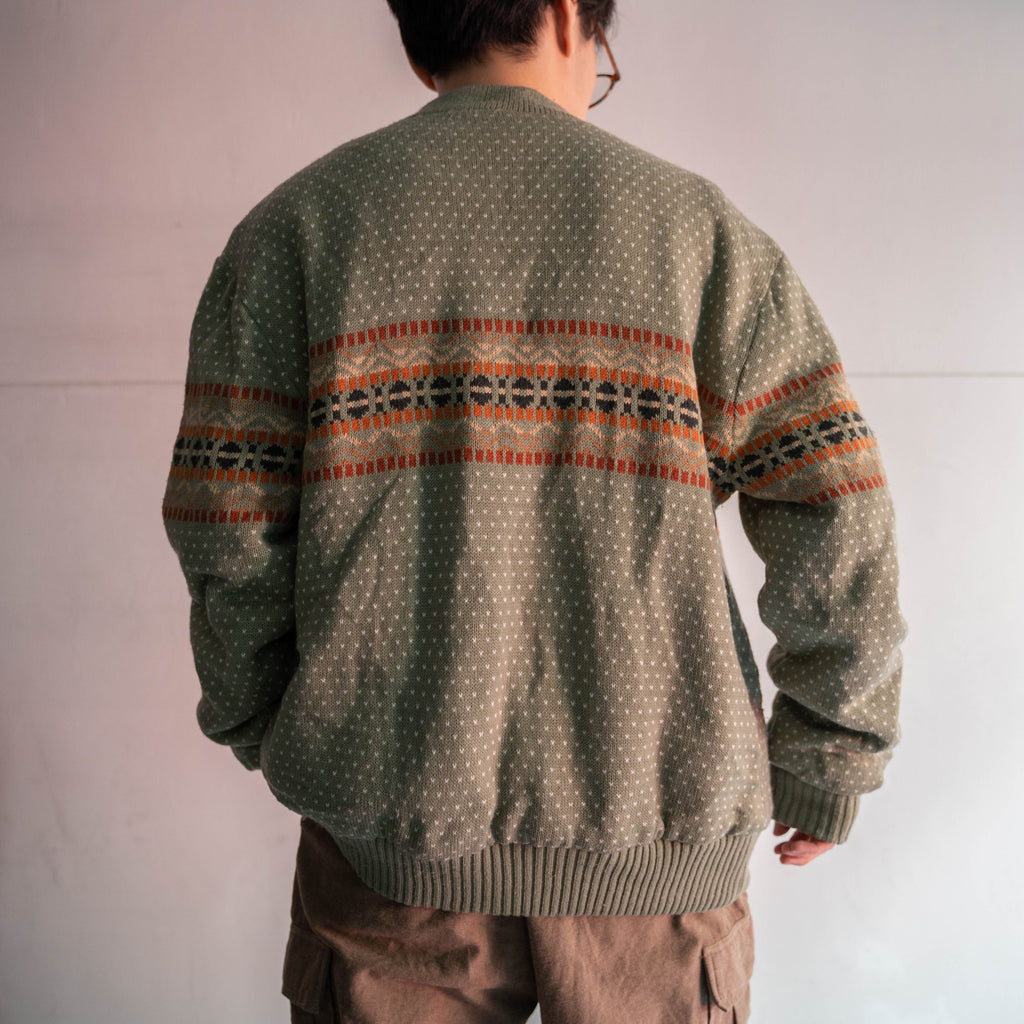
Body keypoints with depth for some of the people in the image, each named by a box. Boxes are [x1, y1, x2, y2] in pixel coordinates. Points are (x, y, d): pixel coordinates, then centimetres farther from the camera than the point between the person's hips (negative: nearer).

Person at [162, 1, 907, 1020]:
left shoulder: (294, 221, 3)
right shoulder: (695, 220, 2)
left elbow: (224, 519, -3)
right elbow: (835, 515, -4)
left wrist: (257, 722, 12)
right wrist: (832, 754, 8)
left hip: (391, 806, 1)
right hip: (657, 804, 0)